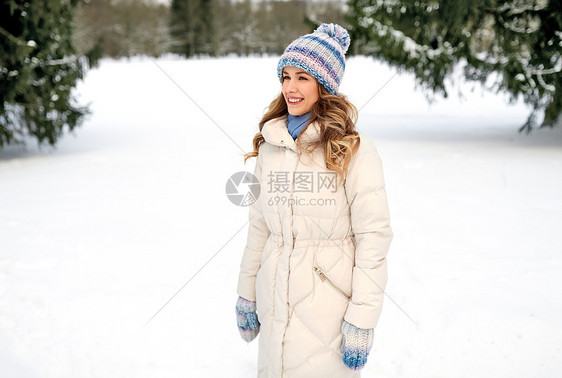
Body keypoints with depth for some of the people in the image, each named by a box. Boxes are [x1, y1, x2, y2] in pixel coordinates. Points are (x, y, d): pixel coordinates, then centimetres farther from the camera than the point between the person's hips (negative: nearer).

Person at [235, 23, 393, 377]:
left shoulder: (354, 149, -10)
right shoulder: (270, 145, 6)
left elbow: (373, 237, -11)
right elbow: (259, 225, 12)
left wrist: (362, 319, -13)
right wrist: (247, 294, 13)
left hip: (330, 307, -4)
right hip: (276, 304, 5)